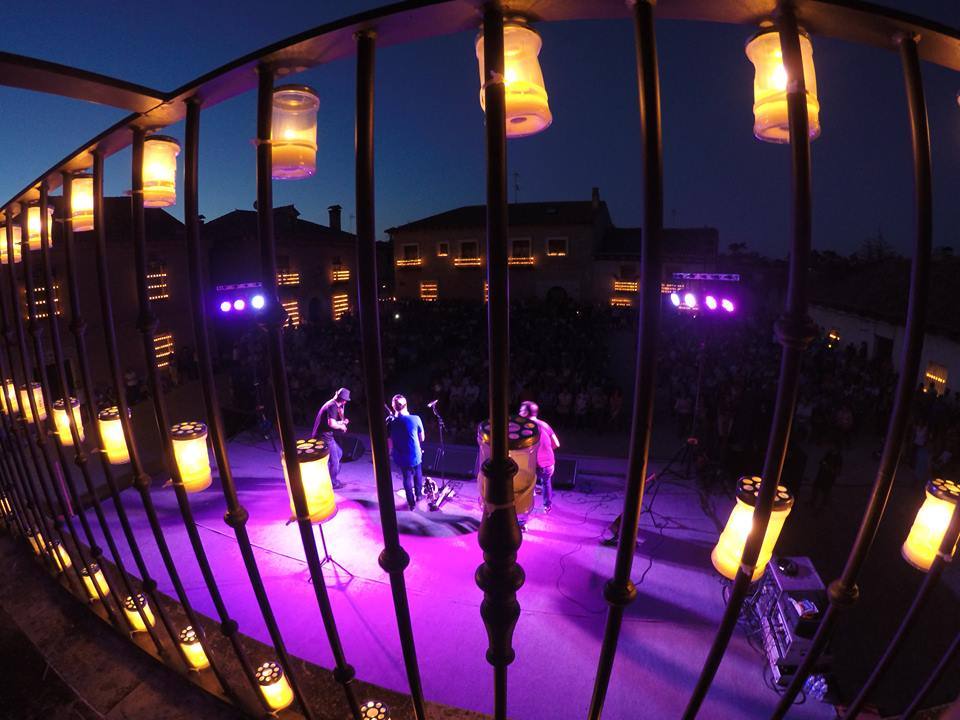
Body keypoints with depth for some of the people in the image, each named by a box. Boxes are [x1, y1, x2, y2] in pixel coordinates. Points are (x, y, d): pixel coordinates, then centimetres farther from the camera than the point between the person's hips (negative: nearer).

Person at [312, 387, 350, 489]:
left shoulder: (331, 404, 12)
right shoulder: (333, 406, -19)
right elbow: (331, 424, -30)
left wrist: (342, 422, 10)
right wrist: (342, 427, -12)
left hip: (325, 435, 10)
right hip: (324, 436, -10)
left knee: (339, 452, 24)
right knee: (334, 461, 1)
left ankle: (333, 477, 30)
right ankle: (333, 483, 15)